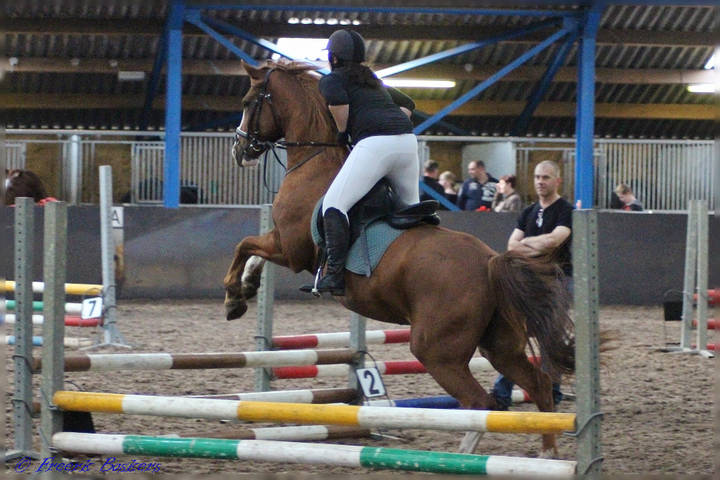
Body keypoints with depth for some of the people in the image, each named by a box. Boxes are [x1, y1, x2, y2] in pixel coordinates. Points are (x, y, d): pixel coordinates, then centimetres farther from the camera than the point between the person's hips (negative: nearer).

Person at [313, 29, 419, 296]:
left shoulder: (331, 79, 10)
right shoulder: (374, 81, 32)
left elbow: (337, 100, -13)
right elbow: (407, 104, 39)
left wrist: (343, 133, 2)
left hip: (375, 143, -8)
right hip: (407, 140, 8)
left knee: (334, 204, -12)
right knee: (411, 206, 24)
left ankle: (334, 274, -25)